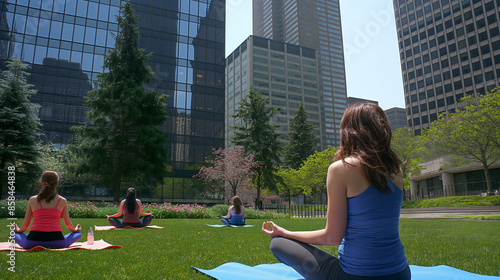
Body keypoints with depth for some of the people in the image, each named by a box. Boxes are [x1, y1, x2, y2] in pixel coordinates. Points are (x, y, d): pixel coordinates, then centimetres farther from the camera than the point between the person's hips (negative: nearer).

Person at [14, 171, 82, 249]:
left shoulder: (32, 200, 7)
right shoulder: (62, 201, 5)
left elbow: (26, 225, 14)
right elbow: (68, 223, 14)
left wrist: (18, 230, 38)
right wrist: (75, 230, 37)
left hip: (33, 241, 1)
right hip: (55, 241, -1)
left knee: (15, 234, 30)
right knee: (78, 234, 24)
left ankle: (36, 247, 4)